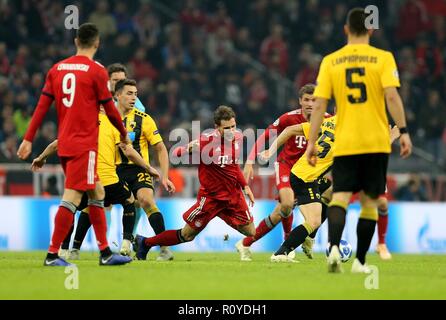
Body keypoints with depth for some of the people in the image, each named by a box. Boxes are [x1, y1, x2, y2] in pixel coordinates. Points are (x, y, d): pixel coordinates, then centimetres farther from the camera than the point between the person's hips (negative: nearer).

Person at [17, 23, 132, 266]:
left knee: (97, 193, 15)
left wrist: (28, 139, 7)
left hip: (64, 144, 7)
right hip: (84, 144, -7)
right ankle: (52, 254, -12)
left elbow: (42, 106, 6)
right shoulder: (96, 71, -8)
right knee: (72, 198, -8)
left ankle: (105, 253, 17)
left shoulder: (57, 69, 9)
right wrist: (124, 134, 13)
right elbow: (110, 110, -3)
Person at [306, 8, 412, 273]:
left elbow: (319, 104, 1)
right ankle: (360, 261, 10)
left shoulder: (330, 61, 5)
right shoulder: (383, 58, 0)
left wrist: (312, 142, 4)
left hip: (344, 144, 1)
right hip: (376, 142, -1)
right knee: (370, 201, 9)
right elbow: (392, 95, -12)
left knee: (340, 197, -3)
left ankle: (334, 247, -28)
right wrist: (403, 131, -9)